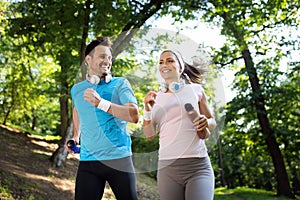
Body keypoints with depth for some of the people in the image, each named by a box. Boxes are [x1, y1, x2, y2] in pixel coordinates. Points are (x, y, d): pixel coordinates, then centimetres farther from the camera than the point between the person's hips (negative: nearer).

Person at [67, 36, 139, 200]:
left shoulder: (120, 84, 1)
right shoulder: (77, 89, 11)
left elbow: (134, 116, -14)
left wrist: (101, 103, -23)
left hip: (120, 158, -2)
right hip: (88, 161, 2)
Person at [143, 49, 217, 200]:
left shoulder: (195, 89, 8)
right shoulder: (156, 97, 12)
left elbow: (213, 122, 17)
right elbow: (149, 135, 11)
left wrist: (206, 122, -6)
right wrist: (147, 109, -3)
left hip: (198, 166, -2)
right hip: (167, 166, 2)